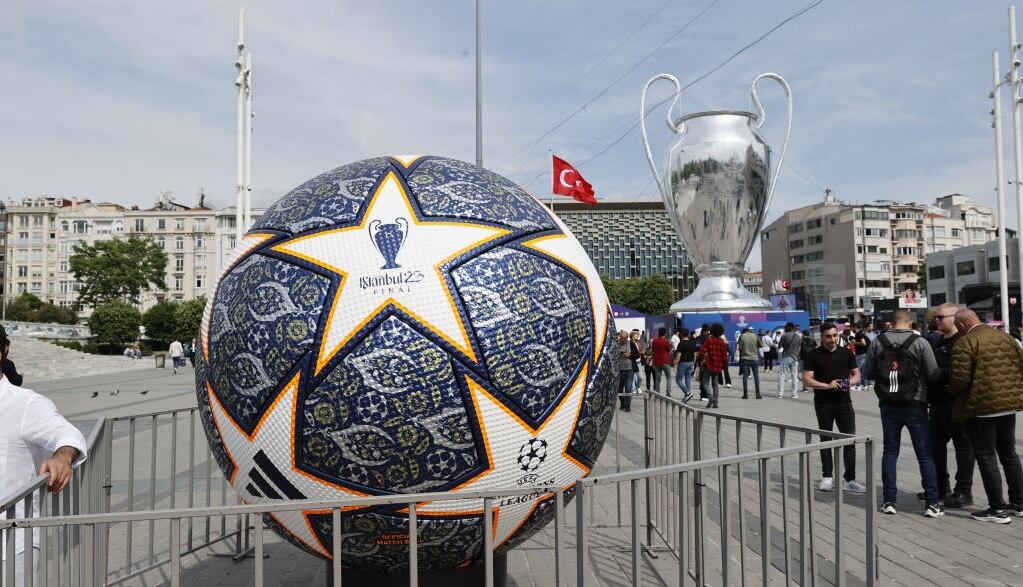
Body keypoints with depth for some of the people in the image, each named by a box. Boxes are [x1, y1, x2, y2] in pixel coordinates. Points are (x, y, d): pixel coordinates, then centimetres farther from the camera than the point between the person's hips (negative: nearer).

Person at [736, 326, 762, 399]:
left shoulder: (742, 336, -4)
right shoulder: (755, 336, -1)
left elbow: (739, 348, -5)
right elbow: (760, 345, 9)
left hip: (745, 358, -1)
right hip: (754, 358, 1)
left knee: (745, 377, 3)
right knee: (756, 377, 8)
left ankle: (745, 394, 1)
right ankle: (758, 394, 8)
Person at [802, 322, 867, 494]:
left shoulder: (846, 353, 8)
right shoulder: (813, 355, -2)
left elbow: (856, 374, 13)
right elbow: (807, 380, -7)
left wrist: (850, 382, -9)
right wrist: (827, 385, -19)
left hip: (844, 403, 2)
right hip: (823, 405, -2)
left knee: (850, 441, -1)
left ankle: (849, 480, 6)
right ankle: (827, 477, 19)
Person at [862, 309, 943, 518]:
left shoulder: (878, 342, -3)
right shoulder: (920, 342, -9)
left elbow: (868, 372, 1)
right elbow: (933, 374, -8)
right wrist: (916, 374, 12)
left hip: (888, 405, 2)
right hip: (915, 405, -2)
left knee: (890, 451, 11)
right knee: (925, 453, 6)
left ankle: (888, 500, 12)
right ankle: (932, 502, 6)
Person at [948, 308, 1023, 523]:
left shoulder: (965, 344, -14)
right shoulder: (1005, 337, 8)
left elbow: (960, 378, -19)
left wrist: (953, 392, 1)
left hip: (981, 408, -7)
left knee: (986, 457, 1)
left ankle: (997, 509, 3)